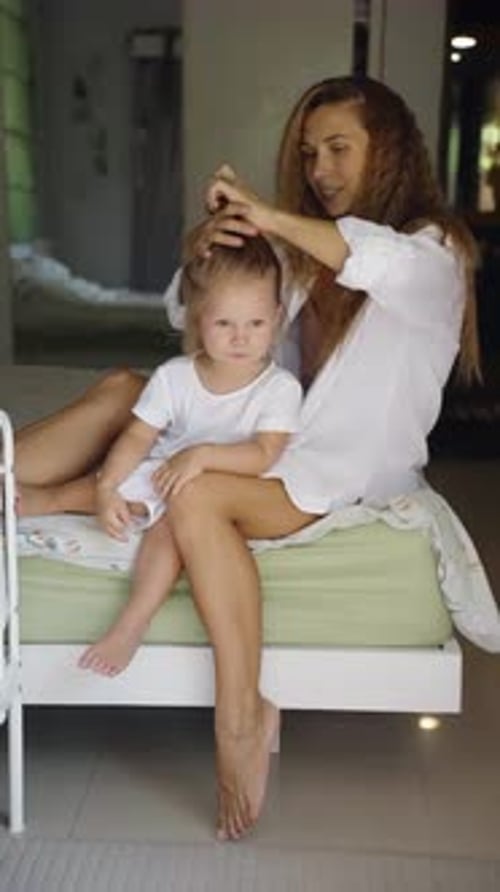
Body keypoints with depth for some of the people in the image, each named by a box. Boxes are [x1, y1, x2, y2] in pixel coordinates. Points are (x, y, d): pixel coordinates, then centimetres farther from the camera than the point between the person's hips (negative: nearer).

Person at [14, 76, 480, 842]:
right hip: (282, 444, 7)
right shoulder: (305, 252, 14)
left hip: (351, 474, -7)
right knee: (123, 389, -7)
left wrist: (265, 215, -32)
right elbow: (190, 317, 6)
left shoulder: (436, 249, -5)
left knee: (197, 496, -32)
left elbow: (391, 267, -33)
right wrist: (201, 249, -15)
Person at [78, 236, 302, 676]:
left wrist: (202, 455, -33)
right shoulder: (174, 377, -5)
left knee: (173, 524, -31)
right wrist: (106, 488, -21)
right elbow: (138, 437, -6)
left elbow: (263, 456, -21)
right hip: (162, 476, 5)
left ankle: (131, 625, -30)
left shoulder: (280, 387, -12)